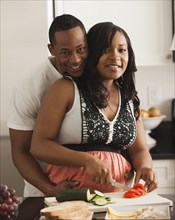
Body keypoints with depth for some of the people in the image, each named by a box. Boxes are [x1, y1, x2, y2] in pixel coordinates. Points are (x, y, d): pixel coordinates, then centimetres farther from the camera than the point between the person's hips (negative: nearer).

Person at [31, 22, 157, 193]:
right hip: (70, 191, -4)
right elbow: (39, 145, -4)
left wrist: (144, 167, -6)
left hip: (118, 191, 5)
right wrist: (87, 160, -16)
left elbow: (139, 150, 18)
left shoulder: (130, 99, 16)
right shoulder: (66, 89, 0)